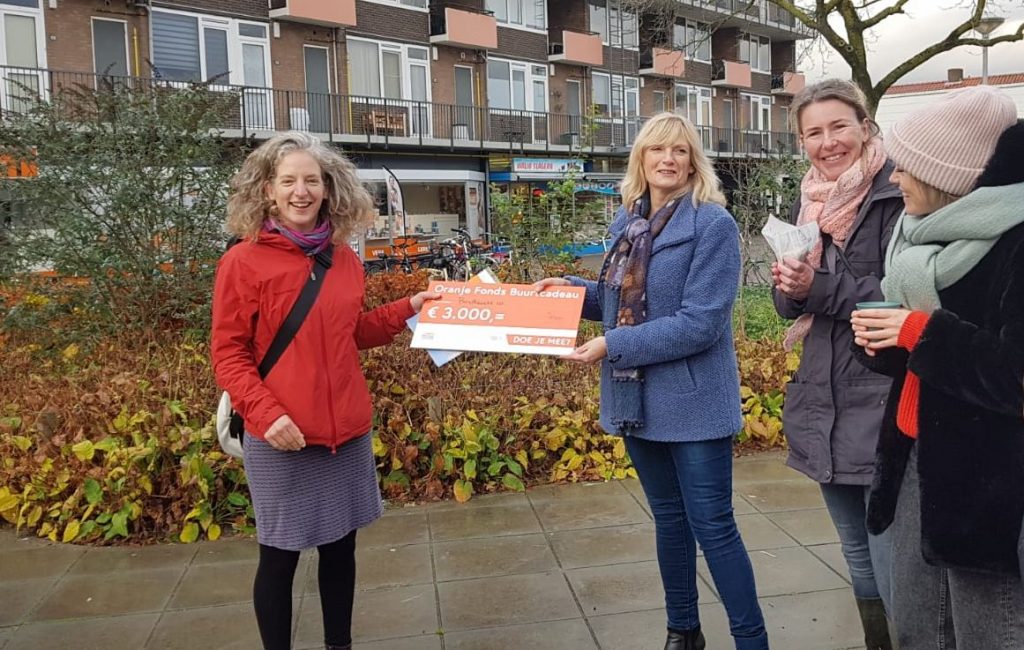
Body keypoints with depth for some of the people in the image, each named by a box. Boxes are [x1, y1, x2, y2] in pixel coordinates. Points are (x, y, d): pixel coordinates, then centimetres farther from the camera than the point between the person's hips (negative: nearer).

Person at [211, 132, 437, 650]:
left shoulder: (343, 259, 5)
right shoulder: (243, 261, -10)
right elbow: (227, 354, -9)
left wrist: (407, 309, 4)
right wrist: (264, 413, -22)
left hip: (347, 430, 5)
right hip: (280, 438, -5)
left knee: (340, 546, 18)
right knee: (280, 556, 10)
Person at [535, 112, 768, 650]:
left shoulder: (713, 224, -13)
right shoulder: (628, 223, 7)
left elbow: (700, 323, -21)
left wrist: (612, 346, -23)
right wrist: (573, 288, 0)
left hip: (692, 401, -6)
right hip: (638, 399, 7)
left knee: (712, 526, 2)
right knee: (668, 518, 18)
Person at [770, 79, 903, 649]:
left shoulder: (897, 195, -9)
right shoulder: (809, 203, 11)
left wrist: (820, 286, -22)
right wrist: (789, 287, -9)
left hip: (884, 405, -7)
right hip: (825, 404, 7)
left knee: (892, 566, -3)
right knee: (857, 556, 19)